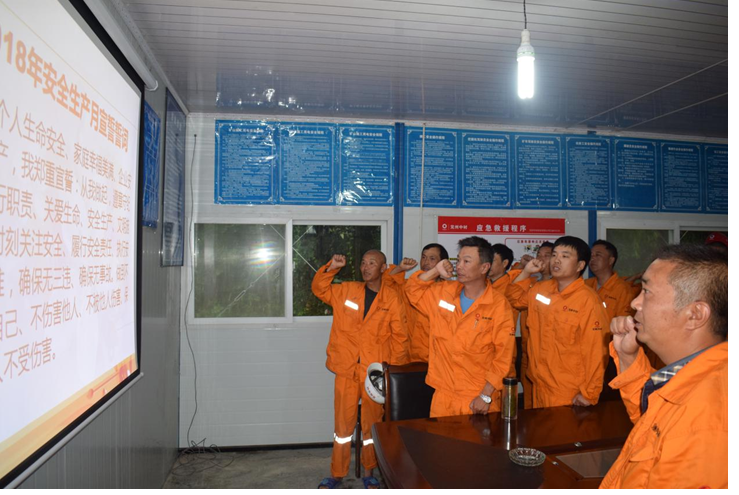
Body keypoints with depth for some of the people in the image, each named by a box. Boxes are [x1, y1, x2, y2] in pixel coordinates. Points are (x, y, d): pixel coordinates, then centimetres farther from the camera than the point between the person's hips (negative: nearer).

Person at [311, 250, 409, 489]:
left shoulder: (392, 297, -5)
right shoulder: (346, 290, 3)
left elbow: (399, 336, -2)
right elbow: (319, 289, 11)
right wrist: (331, 267, -4)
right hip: (346, 369, 2)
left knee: (372, 424, 13)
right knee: (343, 423, 10)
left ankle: (368, 472, 31)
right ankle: (337, 474, 26)